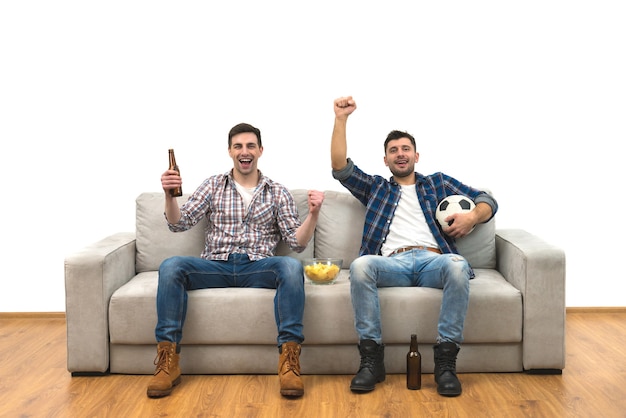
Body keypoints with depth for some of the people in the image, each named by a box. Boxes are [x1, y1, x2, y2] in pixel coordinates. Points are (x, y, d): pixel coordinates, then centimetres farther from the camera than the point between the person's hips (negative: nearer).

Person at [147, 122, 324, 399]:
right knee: (170, 267, -28)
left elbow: (297, 242, 6)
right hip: (216, 266, 1)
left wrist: (313, 214, -12)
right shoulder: (214, 186, 14)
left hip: (258, 268, 0)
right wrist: (169, 195, -14)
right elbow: (179, 223, 5)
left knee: (291, 267, -33)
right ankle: (168, 361, -26)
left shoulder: (278, 193, 13)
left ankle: (289, 361, -33)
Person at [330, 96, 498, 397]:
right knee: (360, 265, -35)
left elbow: (487, 201, 25)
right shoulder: (375, 188, 31)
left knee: (458, 265, -37)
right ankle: (371, 358, -30)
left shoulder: (438, 182, 30)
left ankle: (445, 360, -31)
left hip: (432, 260, 0)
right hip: (392, 264, 0)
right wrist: (341, 119, 13)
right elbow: (340, 167, 18)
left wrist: (473, 216, 1)